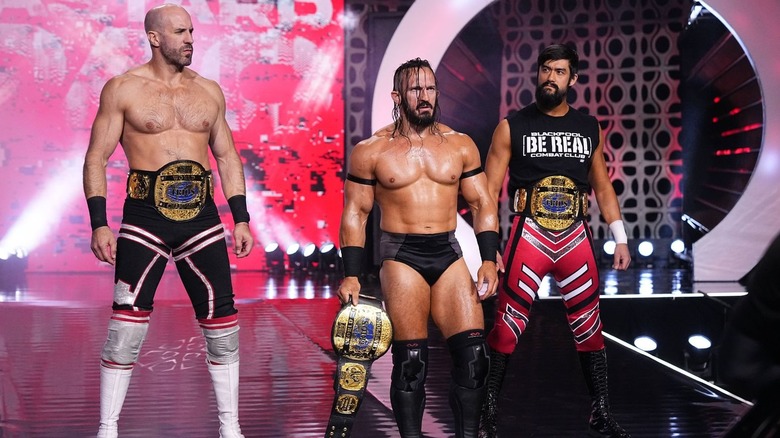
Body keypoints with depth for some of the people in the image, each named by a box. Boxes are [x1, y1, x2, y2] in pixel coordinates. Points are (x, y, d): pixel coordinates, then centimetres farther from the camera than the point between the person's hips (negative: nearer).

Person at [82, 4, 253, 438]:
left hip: (200, 215, 3)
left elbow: (227, 157, 18)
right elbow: (96, 159, 0)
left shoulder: (209, 91, 12)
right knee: (128, 323, -3)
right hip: (145, 216, -3)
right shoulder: (122, 89, 1)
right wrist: (98, 223, -9)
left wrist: (241, 218, 10)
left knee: (222, 321, 3)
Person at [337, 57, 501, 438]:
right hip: (401, 257, -2)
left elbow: (483, 204, 10)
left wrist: (489, 260, -2)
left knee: (473, 353, -7)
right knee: (410, 360, -7)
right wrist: (351, 276, -3)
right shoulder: (371, 151, 1)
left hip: (449, 254, 3)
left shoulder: (460, 145, 7)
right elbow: (355, 213, 3)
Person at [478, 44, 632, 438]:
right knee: (506, 328, -3)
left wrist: (620, 238, 10)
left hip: (576, 238, 3)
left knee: (589, 328, 6)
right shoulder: (512, 127, 0)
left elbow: (603, 187, 17)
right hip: (528, 237, -3)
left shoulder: (589, 127, 10)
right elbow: (489, 191, -1)